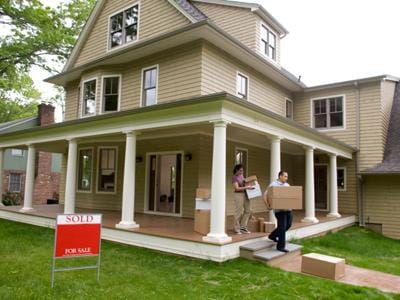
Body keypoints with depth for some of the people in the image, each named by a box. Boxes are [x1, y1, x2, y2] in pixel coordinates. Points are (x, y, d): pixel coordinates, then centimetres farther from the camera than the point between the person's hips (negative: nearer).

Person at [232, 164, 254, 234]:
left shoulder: (241, 175, 10)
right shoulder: (234, 177, -11)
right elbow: (237, 188, -19)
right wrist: (247, 187, -23)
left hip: (245, 194, 8)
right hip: (238, 195, -8)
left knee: (248, 211, 8)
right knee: (238, 212, -2)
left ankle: (243, 227, 19)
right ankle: (237, 229, 10)